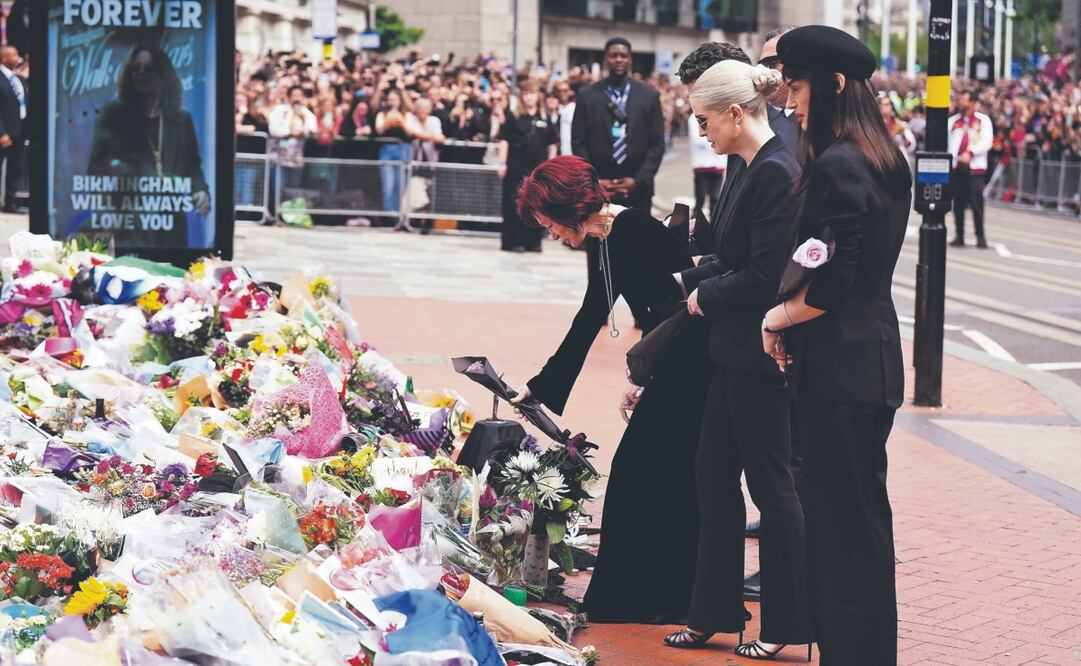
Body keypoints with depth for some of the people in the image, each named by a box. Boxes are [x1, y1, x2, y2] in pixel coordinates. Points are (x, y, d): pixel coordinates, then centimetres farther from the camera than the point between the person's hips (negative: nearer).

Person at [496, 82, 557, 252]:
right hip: (516, 167, -3)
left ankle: (532, 241, 12)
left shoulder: (545, 119, 9)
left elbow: (552, 144, 12)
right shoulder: (513, 117, 1)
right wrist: (502, 163, -8)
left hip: (538, 167, 3)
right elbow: (504, 140, -1)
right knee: (514, 204, -2)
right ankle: (513, 241, 1)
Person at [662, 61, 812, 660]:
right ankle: (712, 615, 24)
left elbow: (764, 276, -22)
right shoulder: (756, 171, 10)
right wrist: (686, 280, 5)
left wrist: (706, 296, -9)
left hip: (760, 357, -10)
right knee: (714, 476, 14)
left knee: (770, 484, 0)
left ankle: (784, 626, 11)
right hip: (735, 353, 10)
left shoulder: (775, 174, -20)